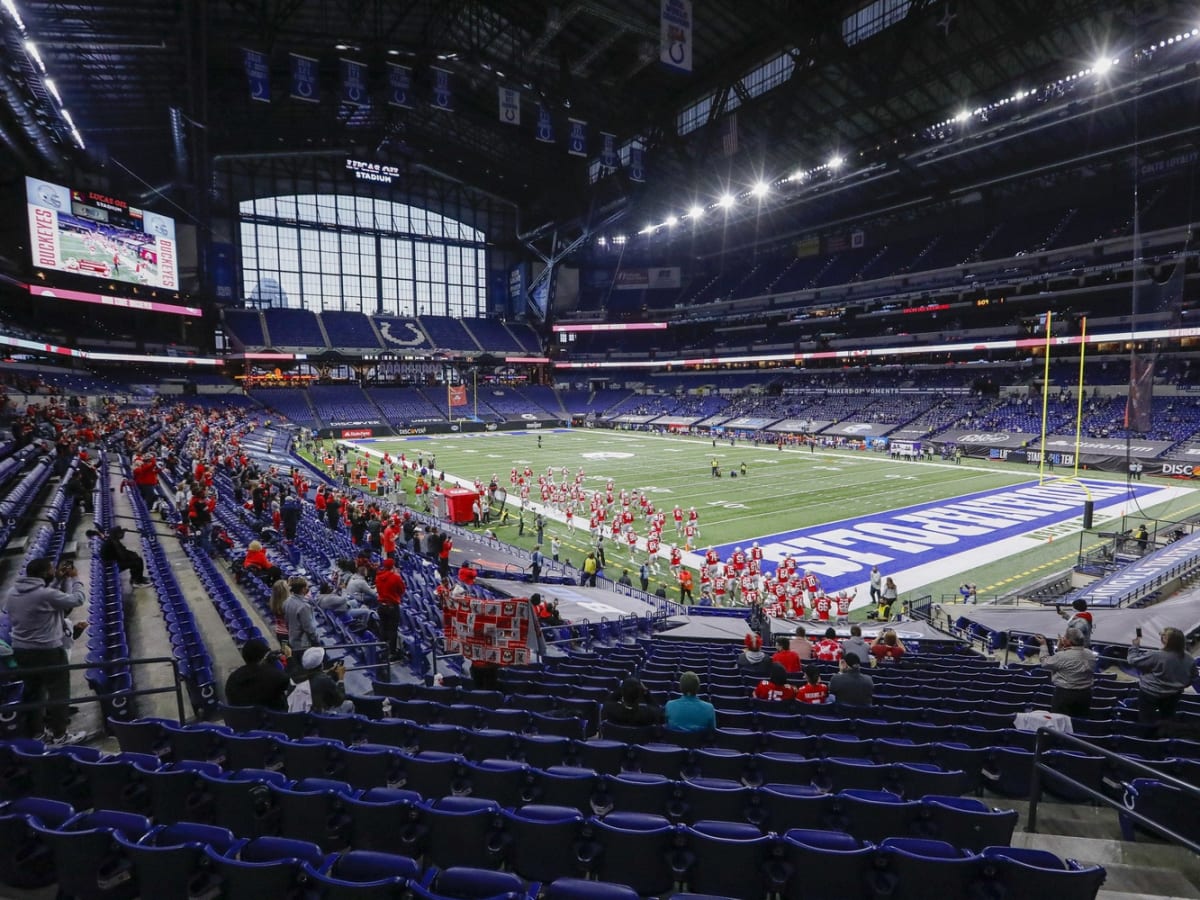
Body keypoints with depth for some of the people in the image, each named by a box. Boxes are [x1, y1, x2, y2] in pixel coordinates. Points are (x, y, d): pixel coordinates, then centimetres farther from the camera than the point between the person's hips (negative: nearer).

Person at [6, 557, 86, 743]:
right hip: (47, 651, -8)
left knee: (32, 691, 20)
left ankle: (35, 731, 31)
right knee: (58, 692, 6)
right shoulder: (46, 594, -24)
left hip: (20, 650, 8)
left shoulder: (13, 592, 0)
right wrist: (74, 578, -2)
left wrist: (58, 580, 10)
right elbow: (77, 600, -13)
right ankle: (58, 734, 15)